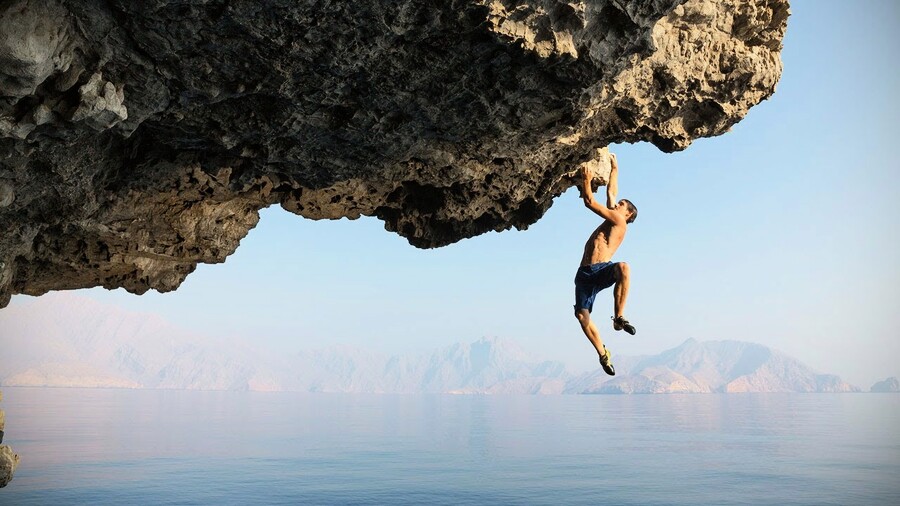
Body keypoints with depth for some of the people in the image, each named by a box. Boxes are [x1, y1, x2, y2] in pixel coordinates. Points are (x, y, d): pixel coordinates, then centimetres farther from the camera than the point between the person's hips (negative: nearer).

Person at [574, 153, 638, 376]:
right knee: (582, 315, -9)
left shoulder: (619, 221, 5)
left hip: (602, 270, -7)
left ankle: (619, 318, -31)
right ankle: (603, 353, 4)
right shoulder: (610, 219, 26)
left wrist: (586, 181, 9)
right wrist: (614, 169, 40)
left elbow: (590, 202, 2)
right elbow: (611, 192, 33)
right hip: (585, 274, 7)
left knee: (623, 268, -39)